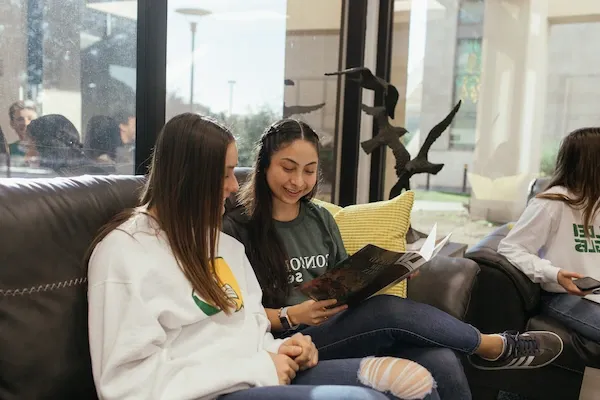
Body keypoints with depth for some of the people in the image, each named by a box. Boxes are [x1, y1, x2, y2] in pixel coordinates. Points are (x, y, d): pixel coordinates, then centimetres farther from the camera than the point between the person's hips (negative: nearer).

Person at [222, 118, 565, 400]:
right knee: (390, 310, -29)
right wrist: (292, 316, -20)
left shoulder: (320, 218, 15)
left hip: (349, 334, 5)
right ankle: (492, 346, -3)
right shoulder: (236, 228, -2)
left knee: (441, 364, -25)